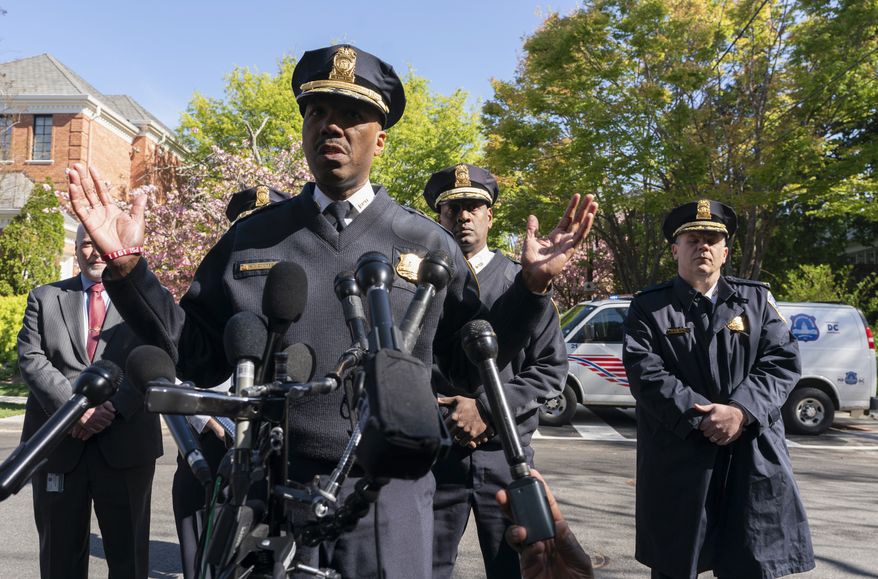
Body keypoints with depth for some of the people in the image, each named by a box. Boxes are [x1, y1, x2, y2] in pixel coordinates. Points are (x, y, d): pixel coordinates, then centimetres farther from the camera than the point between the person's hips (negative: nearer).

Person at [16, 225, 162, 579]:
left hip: (125, 442, -1)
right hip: (58, 442, 2)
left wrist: (112, 408, -17)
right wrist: (73, 406, -14)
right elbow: (31, 359, 1)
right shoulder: (45, 297, 13)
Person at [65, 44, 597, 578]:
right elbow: (196, 356, 6)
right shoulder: (252, 238, 5)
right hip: (271, 497, 1)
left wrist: (532, 285, -6)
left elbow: (471, 359, 6)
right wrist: (127, 266, -3)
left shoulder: (429, 245, 3)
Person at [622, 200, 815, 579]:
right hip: (678, 460, -1)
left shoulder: (756, 298, 11)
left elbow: (782, 360, 0)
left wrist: (740, 411, -15)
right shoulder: (649, 306, 3)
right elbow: (646, 373, -8)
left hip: (753, 459, 2)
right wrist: (701, 418, -18)